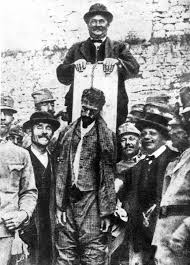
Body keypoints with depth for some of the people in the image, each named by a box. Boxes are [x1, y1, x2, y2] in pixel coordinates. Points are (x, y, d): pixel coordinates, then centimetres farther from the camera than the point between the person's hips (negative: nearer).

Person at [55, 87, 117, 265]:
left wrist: (106, 212, -5)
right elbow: (61, 169, 4)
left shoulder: (106, 136, -2)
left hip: (92, 200, -3)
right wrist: (59, 205, -1)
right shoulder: (67, 133, 7)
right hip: (69, 199, 3)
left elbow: (108, 176, -2)